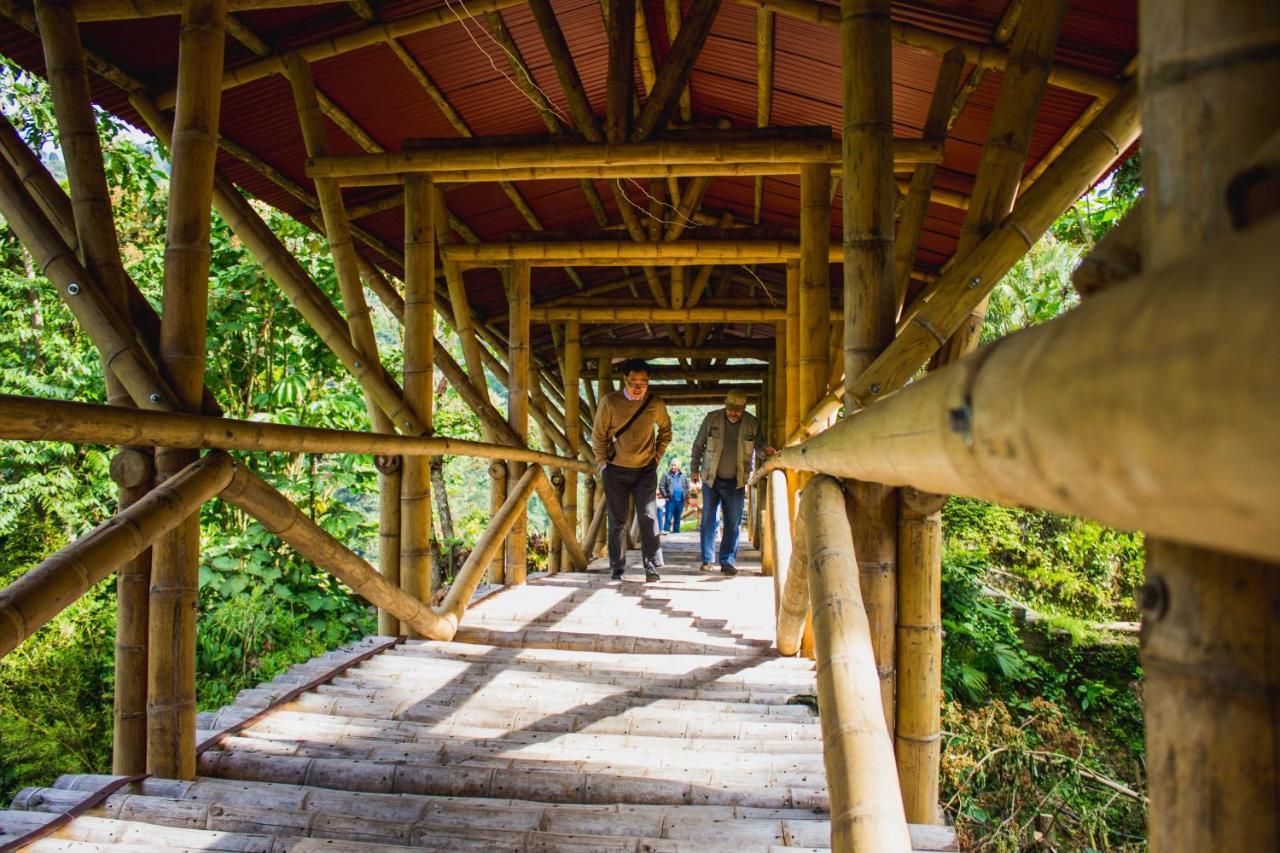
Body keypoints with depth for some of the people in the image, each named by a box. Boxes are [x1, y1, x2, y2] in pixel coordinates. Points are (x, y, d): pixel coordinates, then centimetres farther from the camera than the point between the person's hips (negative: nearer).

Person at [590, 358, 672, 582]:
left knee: (648, 517, -6)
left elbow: (666, 430, 15)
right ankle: (617, 569, 12)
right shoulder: (610, 402, -10)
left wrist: (657, 455, 7)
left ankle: (652, 566, -2)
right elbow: (598, 436, -1)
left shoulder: (656, 405, -4)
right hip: (616, 470, -1)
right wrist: (602, 463, -3)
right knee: (617, 520, 5)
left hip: (646, 470, 1)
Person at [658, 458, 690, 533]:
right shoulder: (666, 475, 0)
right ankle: (666, 531, -5)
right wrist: (665, 495, -10)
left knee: (677, 518, 11)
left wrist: (685, 495, 4)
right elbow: (661, 486, -3)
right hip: (670, 500, -4)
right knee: (668, 518, -7)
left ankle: (676, 532, 17)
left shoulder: (683, 476, 12)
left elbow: (687, 487, 16)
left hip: (680, 501, 4)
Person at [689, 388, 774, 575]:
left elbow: (758, 445, 7)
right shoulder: (712, 419, -7)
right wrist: (695, 469, 4)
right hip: (711, 480, 0)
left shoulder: (752, 424, -5)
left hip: (736, 482, 1)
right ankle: (707, 560, 13)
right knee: (708, 521, 4)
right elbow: (698, 445, 3)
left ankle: (727, 561, 9)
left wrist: (766, 450, -17)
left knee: (733, 523, 1)